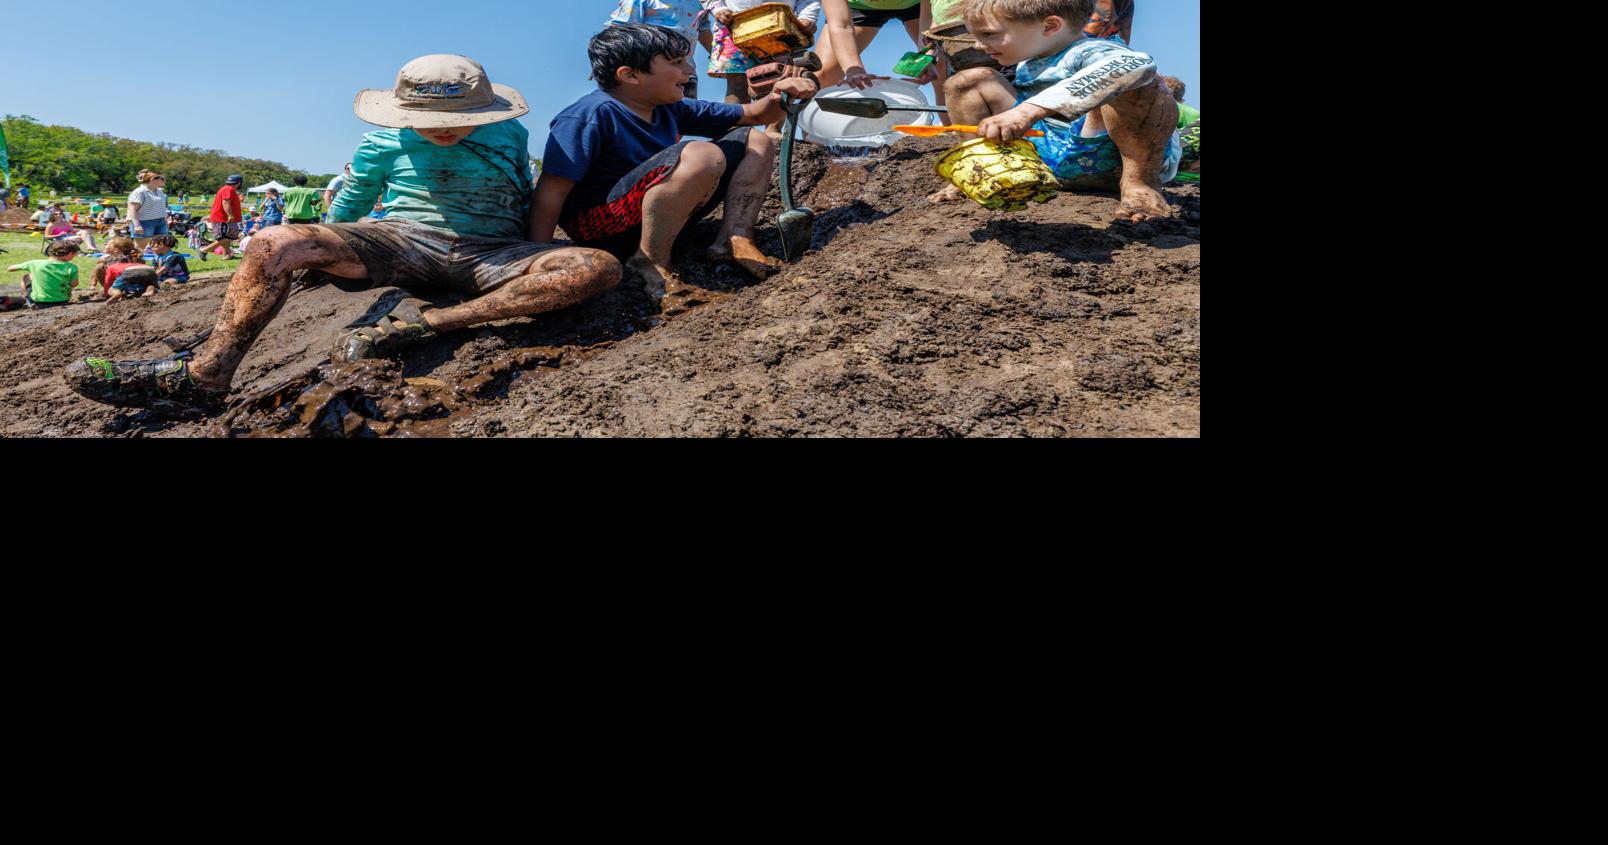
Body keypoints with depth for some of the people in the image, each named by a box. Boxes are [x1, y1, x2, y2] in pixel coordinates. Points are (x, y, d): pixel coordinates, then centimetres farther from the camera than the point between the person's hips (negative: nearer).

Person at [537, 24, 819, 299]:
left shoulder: (670, 110, 9)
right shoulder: (592, 115, -16)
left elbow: (753, 115, 16)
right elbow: (551, 193, -20)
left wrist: (780, 96, -5)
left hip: (657, 216, 9)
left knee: (755, 141, 11)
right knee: (700, 155, -34)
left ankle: (734, 239, -7)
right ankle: (650, 262, -21)